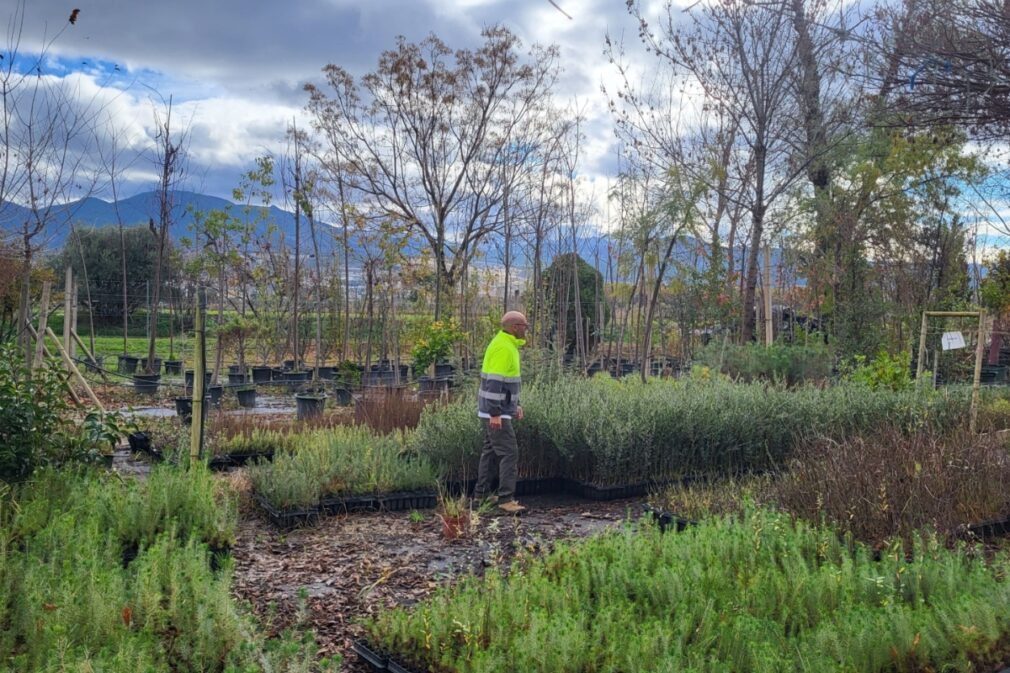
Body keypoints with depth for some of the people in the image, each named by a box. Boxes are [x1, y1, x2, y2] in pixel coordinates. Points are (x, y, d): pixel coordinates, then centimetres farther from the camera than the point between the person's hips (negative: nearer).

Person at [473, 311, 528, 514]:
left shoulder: (506, 345, 13)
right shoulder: (503, 348, -20)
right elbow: (494, 382, -25)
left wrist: (515, 404, 21)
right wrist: (495, 413, -26)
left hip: (498, 410, 11)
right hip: (495, 412, -11)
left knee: (492, 451, 16)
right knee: (509, 453, -10)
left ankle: (481, 494, 23)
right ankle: (506, 499, -9)